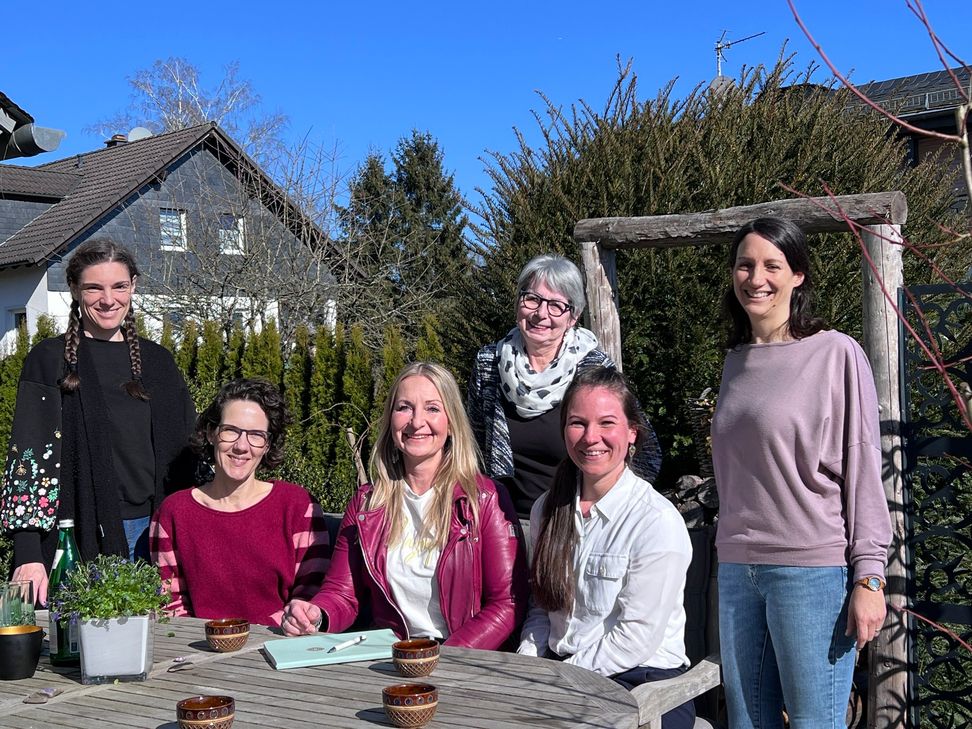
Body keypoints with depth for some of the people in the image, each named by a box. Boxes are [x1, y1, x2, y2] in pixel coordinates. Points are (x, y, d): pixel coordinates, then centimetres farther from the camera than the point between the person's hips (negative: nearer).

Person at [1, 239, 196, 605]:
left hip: (152, 532, 4)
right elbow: (30, 452, -8)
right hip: (83, 536, -3)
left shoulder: (156, 360, 11)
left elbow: (186, 448, 14)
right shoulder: (50, 360, 0)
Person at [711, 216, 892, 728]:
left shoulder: (836, 353, -6)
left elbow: (863, 469, -8)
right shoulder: (736, 362, 12)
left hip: (813, 570, -6)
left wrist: (869, 576, -12)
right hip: (737, 570, 6)